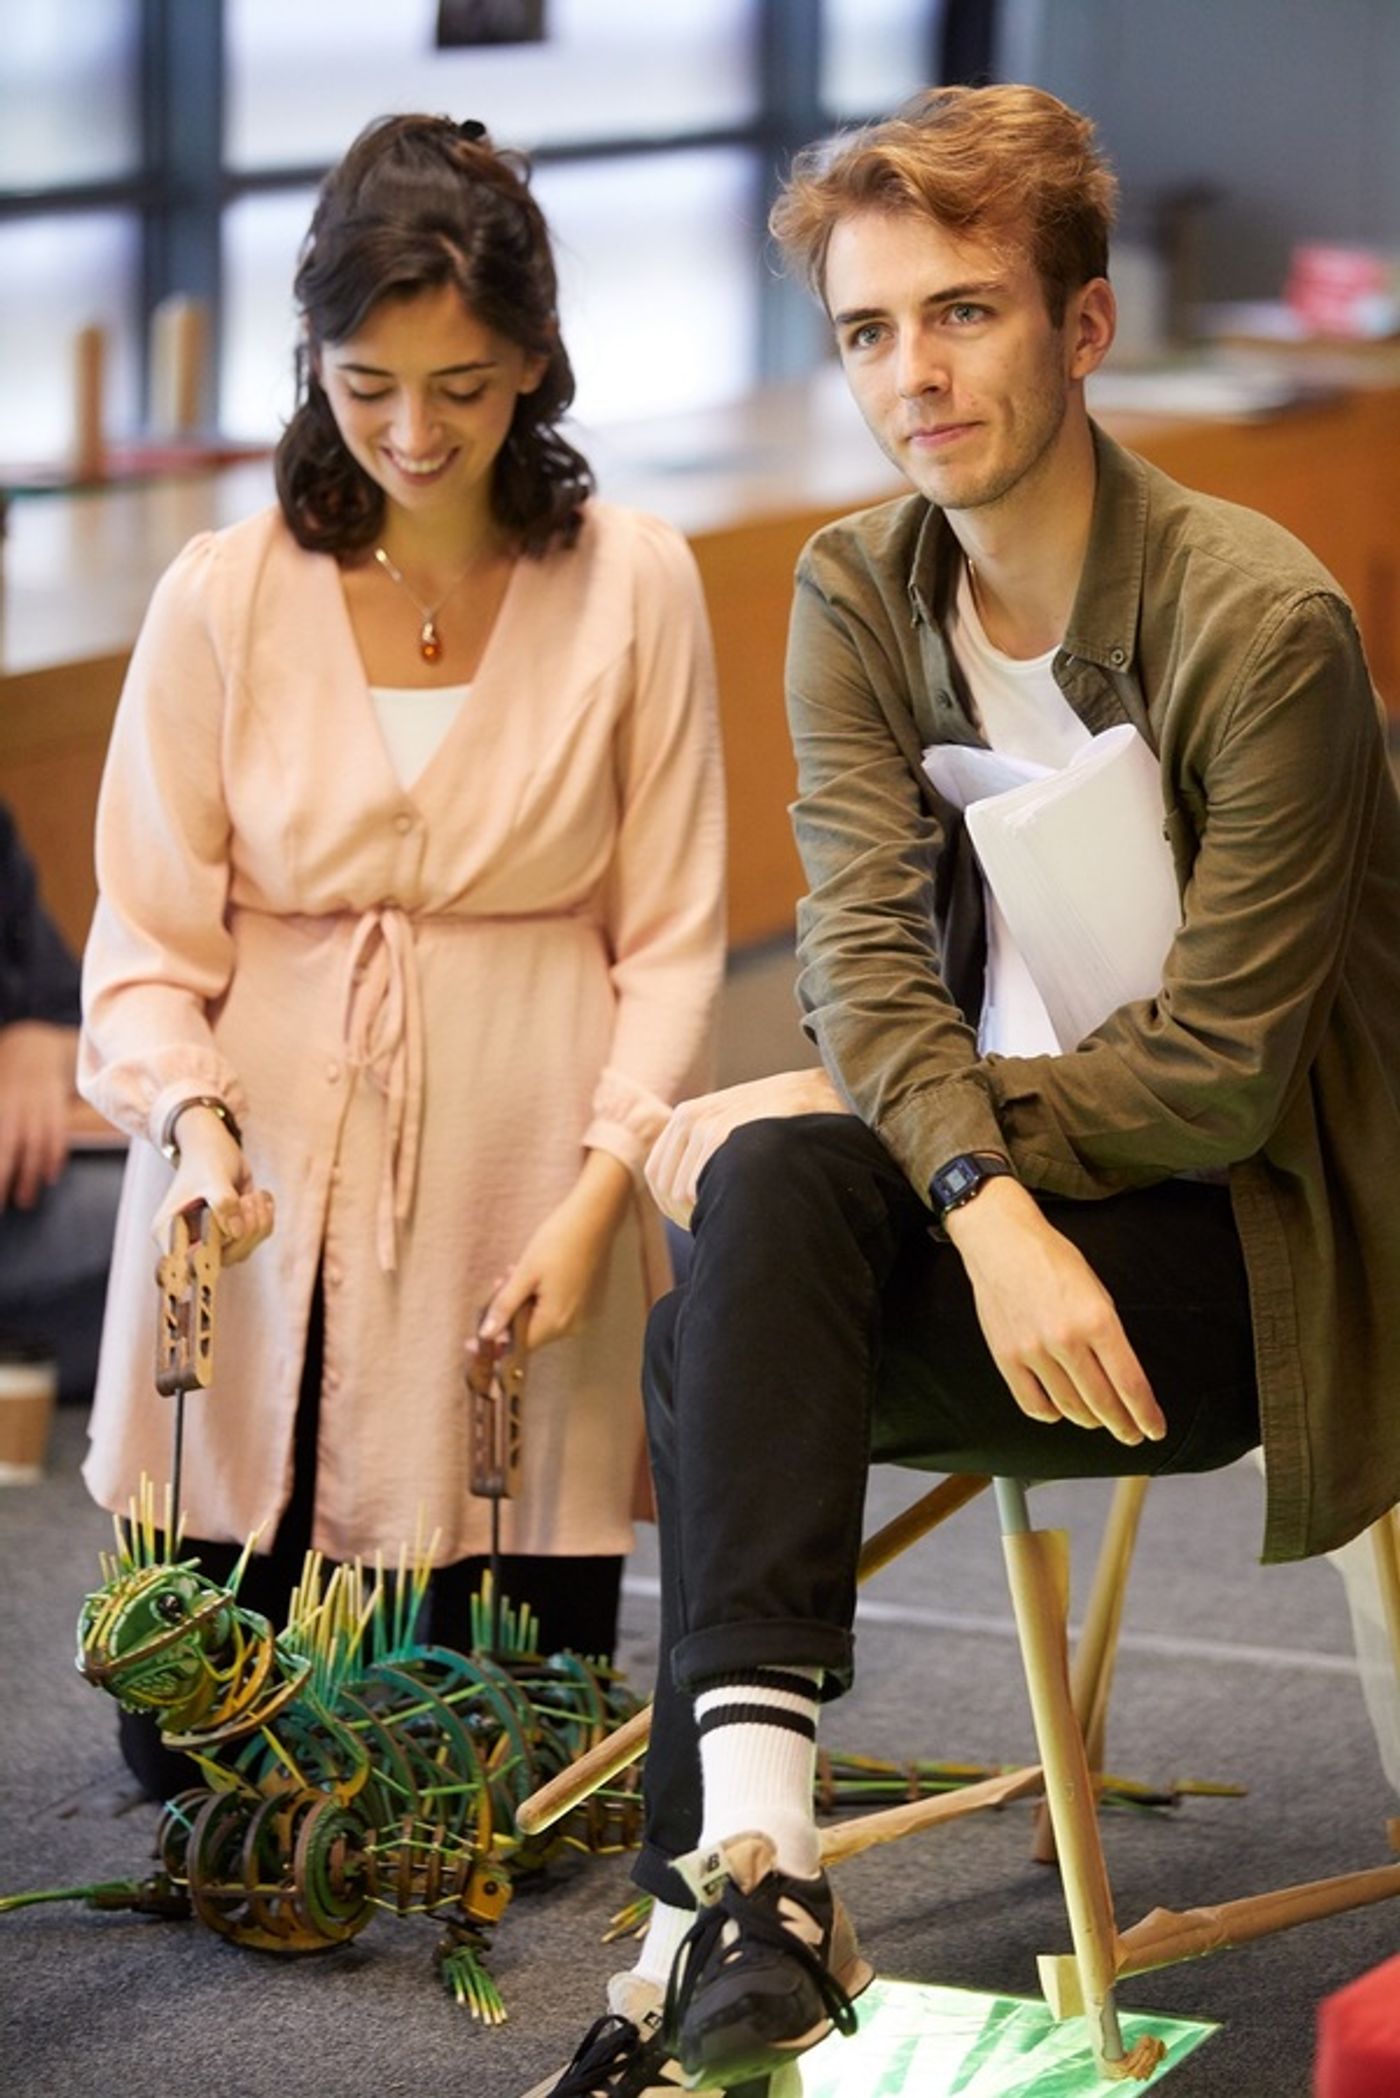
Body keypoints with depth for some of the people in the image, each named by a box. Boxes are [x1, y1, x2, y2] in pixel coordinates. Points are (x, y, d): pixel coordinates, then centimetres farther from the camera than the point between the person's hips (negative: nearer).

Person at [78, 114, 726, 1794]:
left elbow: (672, 942, 0)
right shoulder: (221, 599, 0)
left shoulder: (632, 588, -1)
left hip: (527, 1205, 0)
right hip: (269, 1218, 1)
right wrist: (194, 1120, -18)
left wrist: (599, 1194, -12)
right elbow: (146, 942, 1)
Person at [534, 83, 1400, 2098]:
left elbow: (1216, 1072, -17)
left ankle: (735, 1880, -24)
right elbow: (864, 955, -7)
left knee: (735, 1290, -27)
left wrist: (814, 1128, -13)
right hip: (1013, 1190, 6)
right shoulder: (857, 593, 3)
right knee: (770, 1197, -26)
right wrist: (984, 1197, -28)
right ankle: (745, 1873, -30)